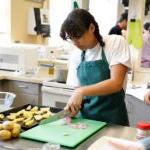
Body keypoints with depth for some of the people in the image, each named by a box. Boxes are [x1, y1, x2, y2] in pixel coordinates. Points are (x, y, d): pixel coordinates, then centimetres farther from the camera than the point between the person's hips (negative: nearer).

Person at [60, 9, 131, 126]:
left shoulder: (116, 42, -8)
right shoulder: (75, 56, 4)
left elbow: (116, 83, -17)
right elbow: (78, 89, 8)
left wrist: (82, 91, -24)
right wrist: (72, 106, -11)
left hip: (112, 118, -3)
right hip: (86, 116, 4)